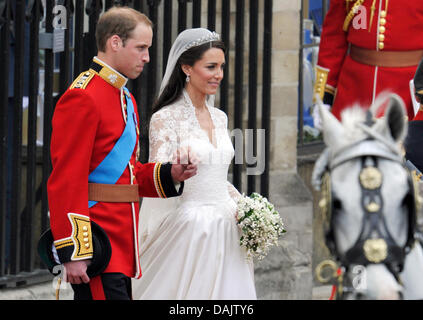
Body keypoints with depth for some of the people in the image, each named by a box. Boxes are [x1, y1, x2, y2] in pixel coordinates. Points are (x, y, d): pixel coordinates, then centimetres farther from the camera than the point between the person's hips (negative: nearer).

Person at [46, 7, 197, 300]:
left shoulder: (125, 99, 19)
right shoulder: (82, 98, -13)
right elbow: (66, 181, -18)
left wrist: (169, 174, 7)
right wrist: (73, 252, -22)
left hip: (121, 244, 10)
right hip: (96, 248, -10)